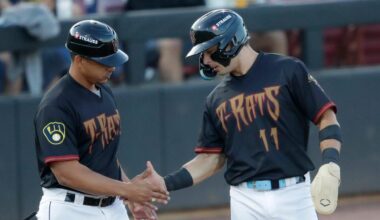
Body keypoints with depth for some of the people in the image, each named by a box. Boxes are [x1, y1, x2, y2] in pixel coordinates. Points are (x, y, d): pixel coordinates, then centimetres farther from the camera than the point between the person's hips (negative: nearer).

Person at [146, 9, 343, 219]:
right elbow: (211, 157, 14)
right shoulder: (216, 99, 11)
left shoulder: (288, 71, -3)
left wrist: (330, 165, -20)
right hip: (246, 200, 4)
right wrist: (167, 183, 2)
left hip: (292, 194, -4)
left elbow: (326, 117, -5)